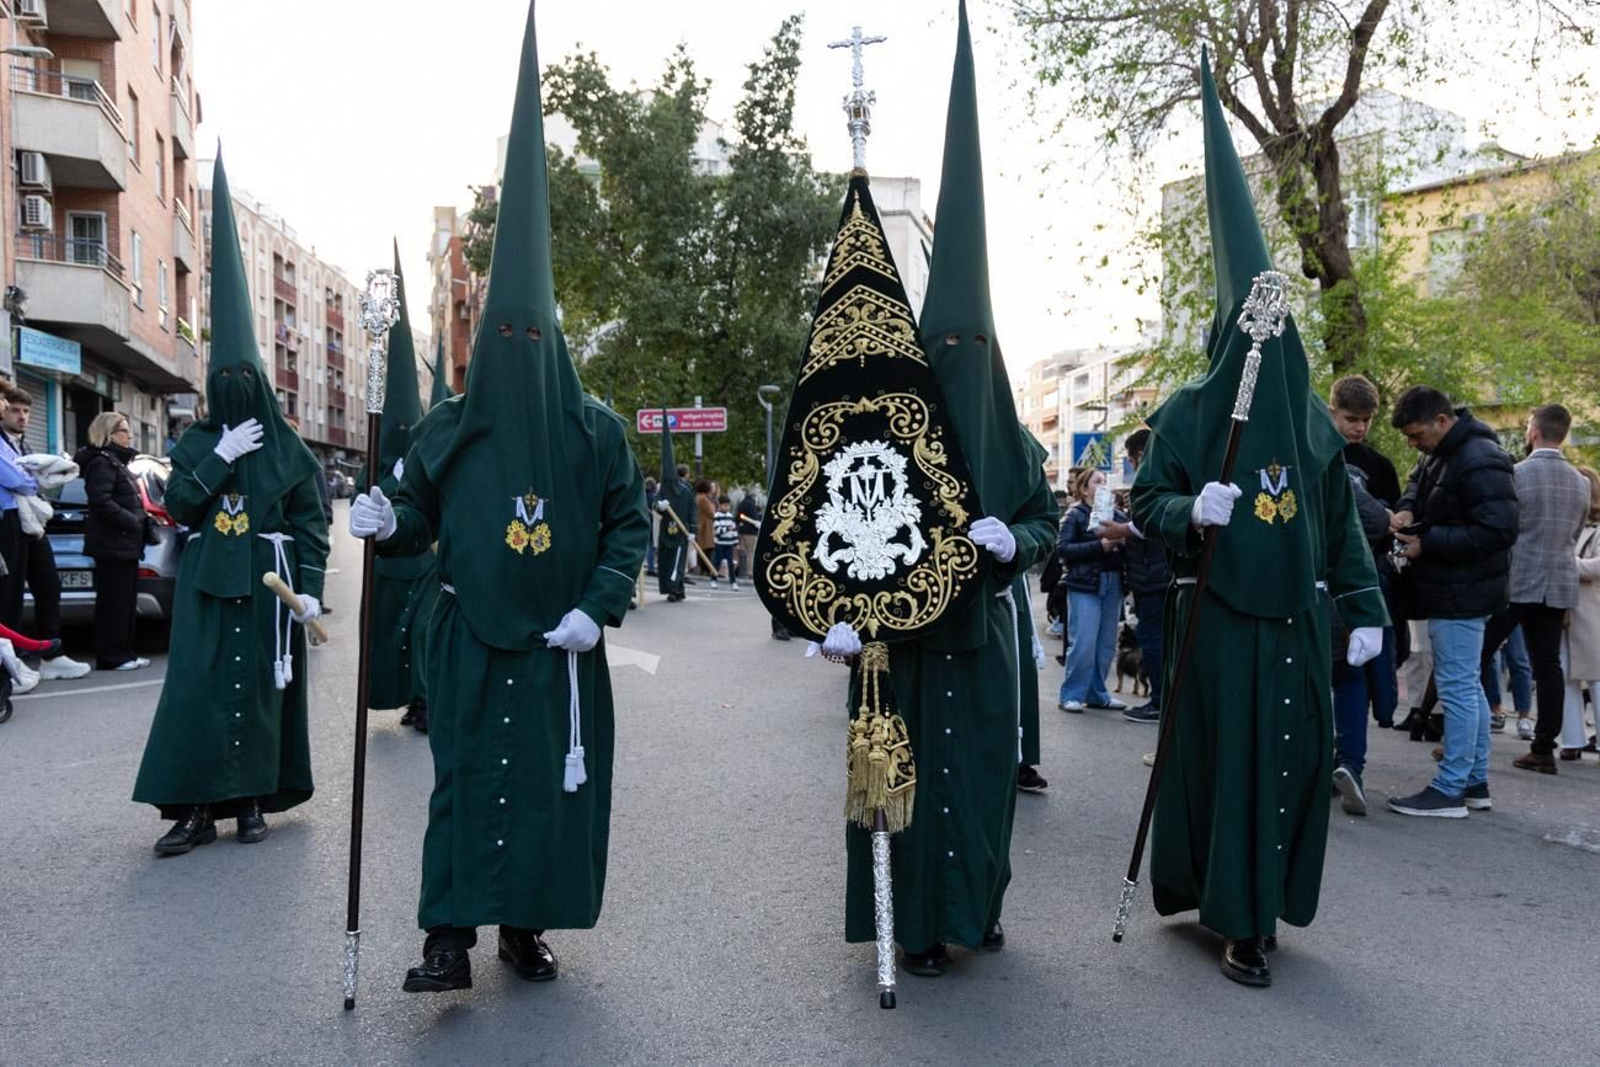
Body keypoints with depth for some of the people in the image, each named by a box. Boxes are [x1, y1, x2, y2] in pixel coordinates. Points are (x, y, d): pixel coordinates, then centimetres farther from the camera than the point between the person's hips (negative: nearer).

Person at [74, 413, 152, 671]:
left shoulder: (115, 461, 21)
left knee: (126, 601, 12)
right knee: (114, 601, -6)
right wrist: (134, 523, -19)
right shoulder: (102, 462, -11)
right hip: (112, 544, -10)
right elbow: (102, 502, -23)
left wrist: (141, 523, 9)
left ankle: (124, 653, 18)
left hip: (124, 543, 10)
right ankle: (111, 657, -1)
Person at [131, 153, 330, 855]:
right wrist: (219, 457, -12)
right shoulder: (196, 441, 8)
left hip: (268, 582, -1)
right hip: (206, 582, 2)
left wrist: (310, 588, -10)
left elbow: (312, 523, -1)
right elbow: (176, 504, -3)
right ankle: (195, 808, 3)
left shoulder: (288, 448, 1)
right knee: (198, 687, -2)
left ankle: (251, 799, 14)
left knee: (259, 687, 3)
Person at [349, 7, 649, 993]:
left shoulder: (596, 428, -1)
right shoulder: (445, 429, 2)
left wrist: (599, 607, -10)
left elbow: (632, 522, 0)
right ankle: (452, 938, 2)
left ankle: (527, 924, 20)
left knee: (553, 778, 5)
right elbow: (421, 523, 10)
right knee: (466, 772, -2)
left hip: (559, 642, 0)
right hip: (470, 636, 0)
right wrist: (387, 524, -13)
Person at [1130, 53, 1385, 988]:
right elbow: (1147, 506, -3)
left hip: (1297, 618, 5)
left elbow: (1342, 522, 11)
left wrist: (1366, 609, 7)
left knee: (1299, 759, 6)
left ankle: (1261, 898, 25)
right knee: (1224, 758, 0)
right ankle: (1238, 920, 14)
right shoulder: (1186, 414, -4)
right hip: (1218, 617, -4)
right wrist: (1190, 509, -24)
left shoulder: (1312, 418, 9)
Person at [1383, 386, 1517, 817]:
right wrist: (1408, 509, 3)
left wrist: (1428, 544, -20)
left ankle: (1450, 790, -1)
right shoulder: (1439, 453, 11)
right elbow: (1419, 482, 27)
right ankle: (1476, 782, 24)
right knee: (1469, 685, 15)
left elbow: (1499, 530, -23)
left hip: (1461, 594, -10)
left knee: (1457, 688, -6)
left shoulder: (1479, 462, -19)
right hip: (1452, 591, 10)